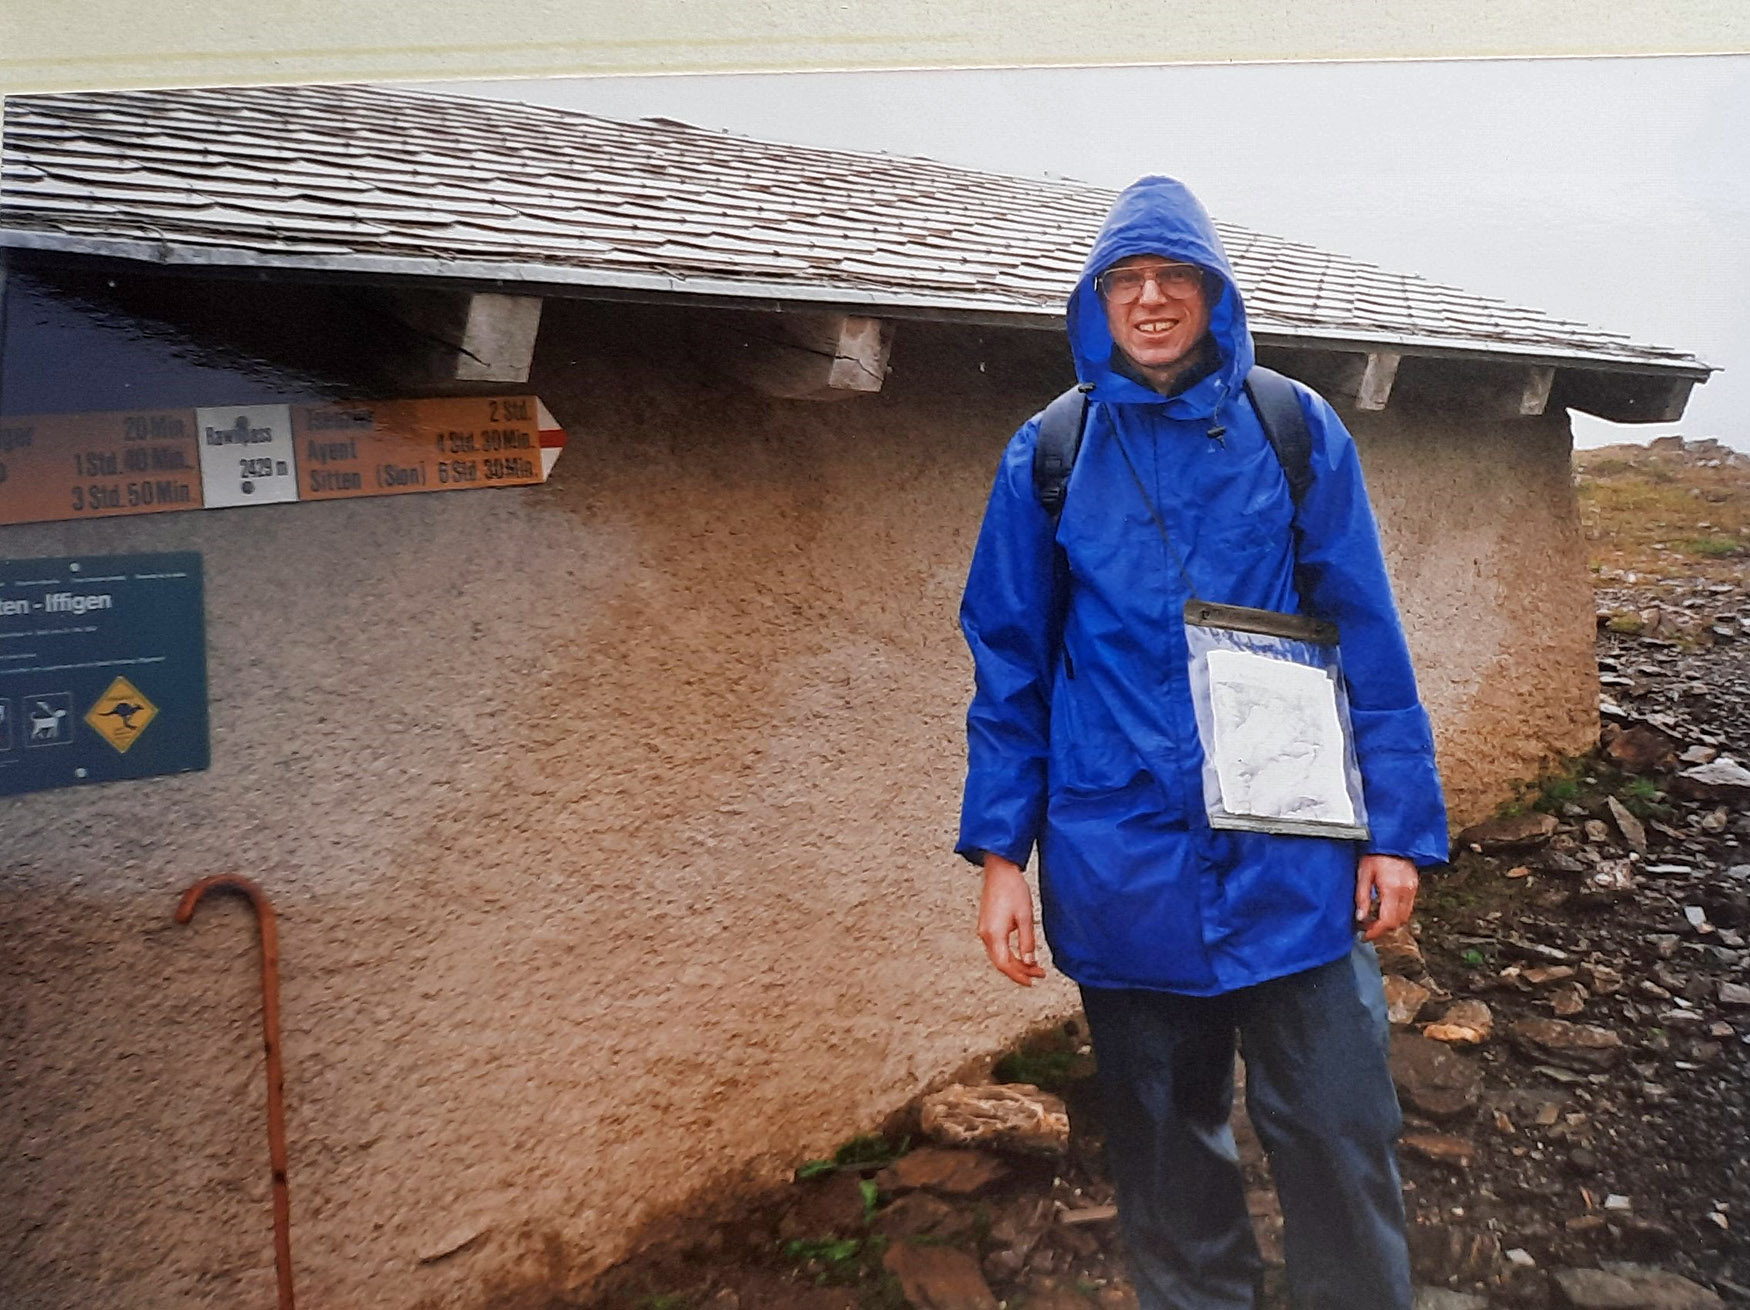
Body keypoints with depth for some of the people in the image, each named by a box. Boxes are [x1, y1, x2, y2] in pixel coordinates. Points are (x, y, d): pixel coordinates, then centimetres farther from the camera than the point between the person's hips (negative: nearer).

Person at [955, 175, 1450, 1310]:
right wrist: (1000, 850, 0)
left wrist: (1399, 826, -1)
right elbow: (1010, 664, 4)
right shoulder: (1048, 456, 2)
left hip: (1293, 855, 0)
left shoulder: (1296, 429, 1)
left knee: (1338, 1136, 6)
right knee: (1165, 1136, 15)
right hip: (1122, 863, 1)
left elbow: (1365, 637, 2)